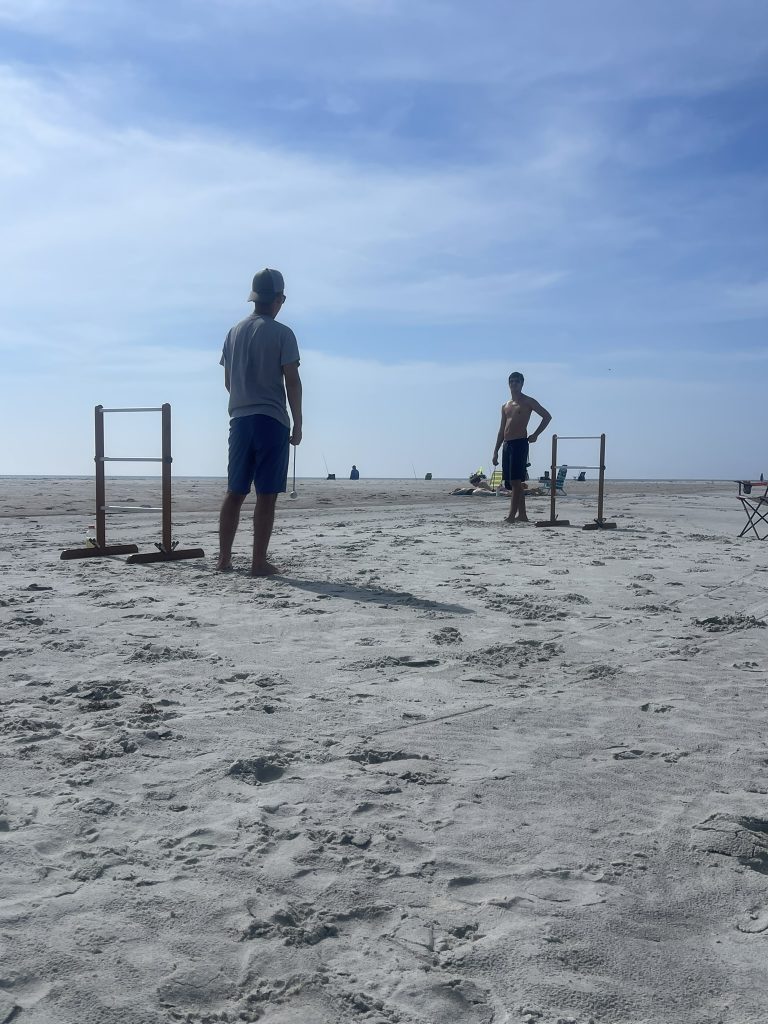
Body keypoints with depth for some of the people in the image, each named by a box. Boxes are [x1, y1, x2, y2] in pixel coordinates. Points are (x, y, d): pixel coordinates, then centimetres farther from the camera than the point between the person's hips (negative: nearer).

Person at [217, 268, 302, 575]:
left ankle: (224, 558, 12)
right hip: (272, 421, -5)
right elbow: (292, 381, -8)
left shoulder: (234, 332, 12)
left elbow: (228, 381, 16)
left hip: (239, 420, 5)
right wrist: (297, 424, -3)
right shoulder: (281, 333, -5)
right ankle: (259, 562, -1)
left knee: (234, 492, 10)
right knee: (266, 495, -2)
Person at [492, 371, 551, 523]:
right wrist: (496, 451, 15)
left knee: (516, 481, -13)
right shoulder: (505, 406, 20)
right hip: (507, 445, 7)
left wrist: (535, 435, -5)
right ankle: (522, 515, 11)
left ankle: (512, 516, -18)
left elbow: (547, 416, 0)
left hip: (520, 443, -7)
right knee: (514, 482, 6)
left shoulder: (527, 402, 2)